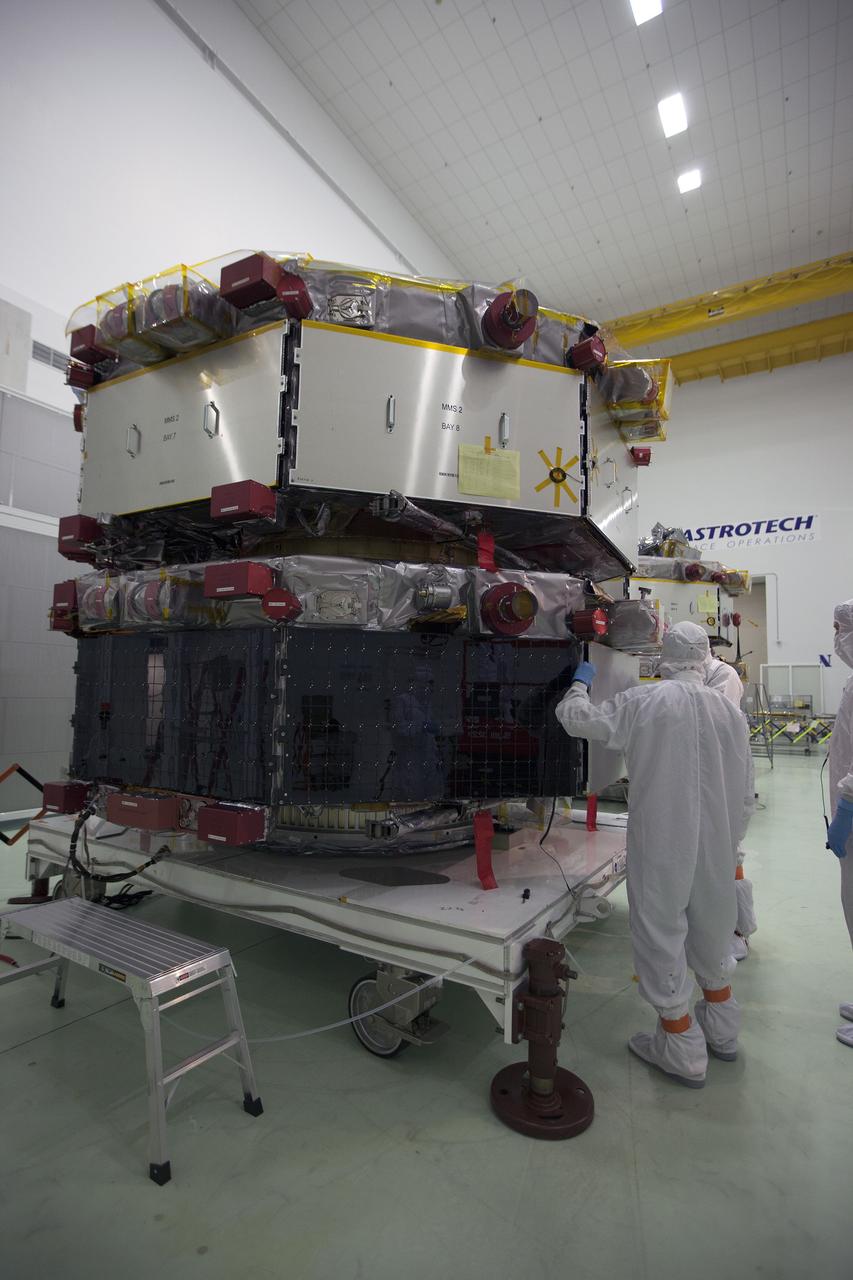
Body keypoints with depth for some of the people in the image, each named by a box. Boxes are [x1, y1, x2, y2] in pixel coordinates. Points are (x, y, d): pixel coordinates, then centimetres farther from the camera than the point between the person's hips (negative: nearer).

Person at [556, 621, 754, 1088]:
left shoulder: (641, 702, -15)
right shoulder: (729, 711, -1)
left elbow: (574, 718, -4)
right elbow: (744, 797, 6)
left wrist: (580, 682, 16)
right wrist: (729, 848, 20)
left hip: (661, 845, -5)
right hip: (716, 846, 6)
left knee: (661, 932, 10)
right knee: (711, 931, 23)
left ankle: (682, 1051, 24)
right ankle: (722, 1031, 44)